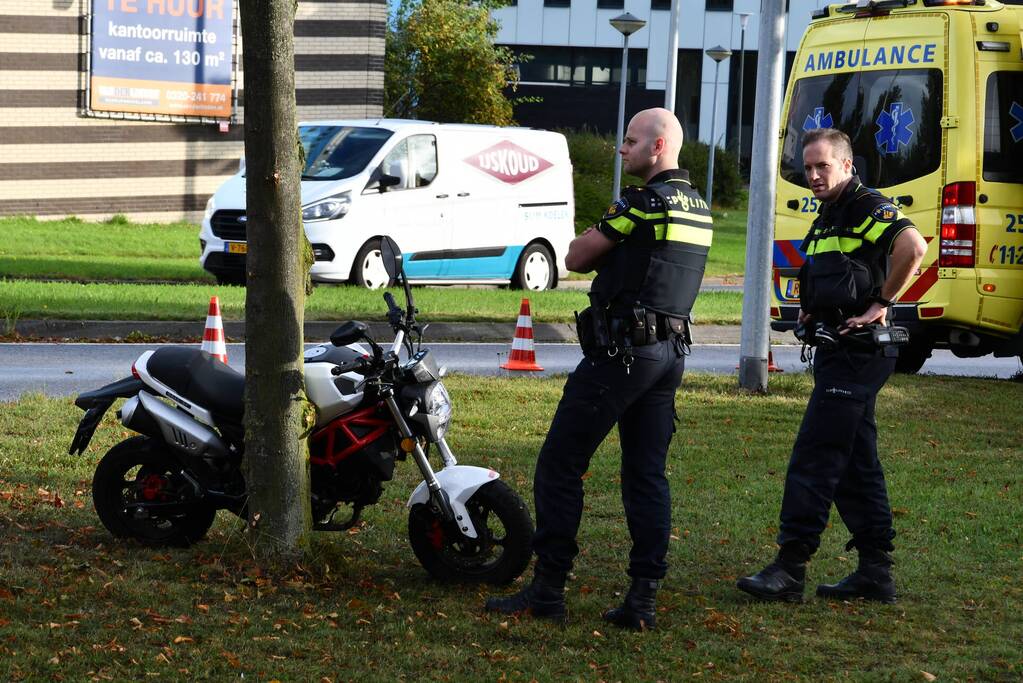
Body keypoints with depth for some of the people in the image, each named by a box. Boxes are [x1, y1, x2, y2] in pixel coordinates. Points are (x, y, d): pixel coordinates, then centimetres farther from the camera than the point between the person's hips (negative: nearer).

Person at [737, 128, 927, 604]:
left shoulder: (868, 209, -13)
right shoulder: (830, 217, 18)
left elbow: (913, 247, -31)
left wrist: (881, 304, -23)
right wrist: (813, 311, 16)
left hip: (856, 353, -11)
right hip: (838, 351, 11)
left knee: (814, 458, -11)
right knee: (856, 462, 11)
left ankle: (790, 569, -10)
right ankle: (875, 572, 15)